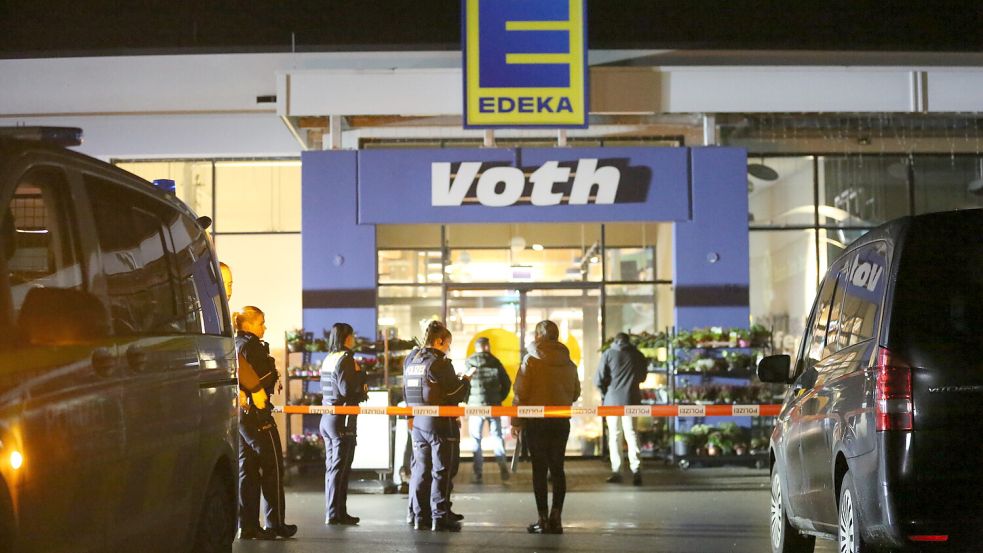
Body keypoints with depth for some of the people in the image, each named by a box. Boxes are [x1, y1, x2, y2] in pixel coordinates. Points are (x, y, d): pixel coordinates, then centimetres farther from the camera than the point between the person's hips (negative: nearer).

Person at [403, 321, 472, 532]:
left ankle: (419, 515, 13)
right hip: (440, 424, -7)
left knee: (420, 469, 11)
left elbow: (406, 393, 17)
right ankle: (440, 518, -3)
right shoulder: (439, 363, -14)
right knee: (441, 471, -3)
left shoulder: (411, 362, 10)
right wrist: (465, 382, 8)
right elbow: (457, 394, -11)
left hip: (418, 424, 7)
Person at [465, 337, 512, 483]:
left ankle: (477, 473, 2)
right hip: (493, 405, 1)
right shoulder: (495, 362, 1)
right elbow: (507, 382, 3)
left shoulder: (469, 363, -4)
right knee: (496, 436, 13)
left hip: (475, 406, -1)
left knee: (476, 439, 5)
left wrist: (467, 400, 13)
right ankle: (503, 467, 1)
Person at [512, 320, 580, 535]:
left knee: (539, 469, 0)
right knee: (557, 468, 9)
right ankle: (556, 517, 6)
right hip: (561, 421, 4)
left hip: (536, 421, -4)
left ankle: (543, 519, -2)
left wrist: (516, 421, -3)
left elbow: (520, 393, -10)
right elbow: (575, 393, 13)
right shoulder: (568, 363, 5)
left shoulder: (531, 360, -8)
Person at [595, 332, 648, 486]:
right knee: (632, 434, 5)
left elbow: (599, 380, -6)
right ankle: (636, 469, -10)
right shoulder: (638, 355, 4)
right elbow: (642, 377, 17)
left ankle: (616, 471, 5)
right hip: (631, 399, 1)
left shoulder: (608, 354, -3)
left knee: (614, 435, 7)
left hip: (612, 399, -1)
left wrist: (605, 394, 10)